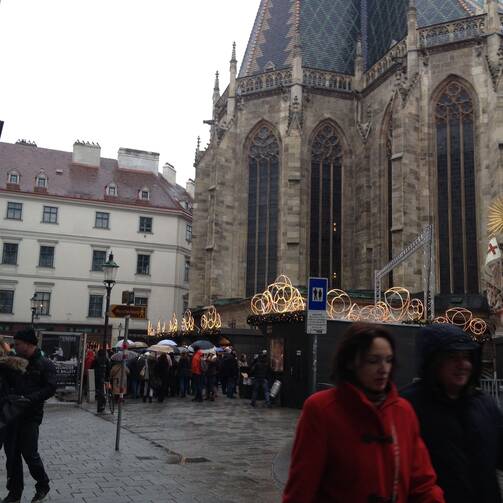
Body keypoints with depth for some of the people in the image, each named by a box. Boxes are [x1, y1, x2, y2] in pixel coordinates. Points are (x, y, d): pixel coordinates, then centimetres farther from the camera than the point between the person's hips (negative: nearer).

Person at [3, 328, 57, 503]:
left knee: (29, 454, -1)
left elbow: (50, 389, -14)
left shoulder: (45, 364, -6)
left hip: (30, 417, -6)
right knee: (12, 455, 9)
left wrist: (29, 399, -24)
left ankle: (43, 487, 20)